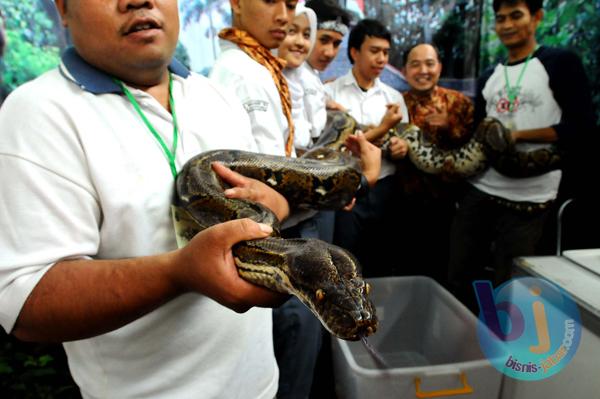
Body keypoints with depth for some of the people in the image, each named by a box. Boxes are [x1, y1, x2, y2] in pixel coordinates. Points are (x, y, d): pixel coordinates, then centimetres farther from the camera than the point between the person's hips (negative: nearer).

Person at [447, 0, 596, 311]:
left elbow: (581, 126, -9)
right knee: (459, 277, 12)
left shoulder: (561, 63, -1)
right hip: (478, 190, 5)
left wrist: (516, 135, -16)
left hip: (527, 199, -5)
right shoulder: (488, 78, 15)